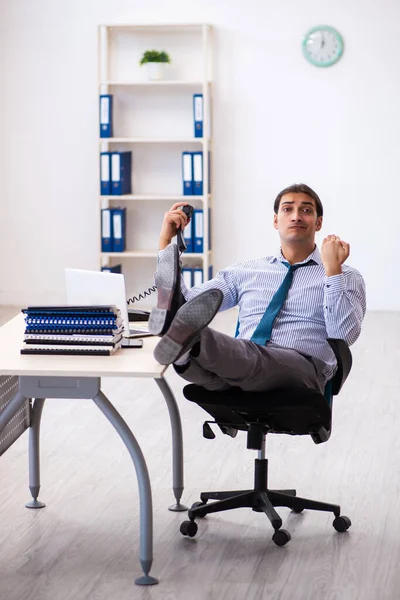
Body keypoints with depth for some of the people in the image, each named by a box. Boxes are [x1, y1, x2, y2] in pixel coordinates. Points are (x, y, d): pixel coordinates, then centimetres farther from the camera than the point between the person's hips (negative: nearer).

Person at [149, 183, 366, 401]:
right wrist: (166, 242, 12)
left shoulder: (346, 277, 13)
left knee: (249, 355, -40)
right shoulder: (246, 271, 23)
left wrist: (332, 268, -10)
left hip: (298, 373, -4)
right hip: (238, 365, 4)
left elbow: (345, 335, -6)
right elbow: (187, 304, 17)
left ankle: (190, 339, -67)